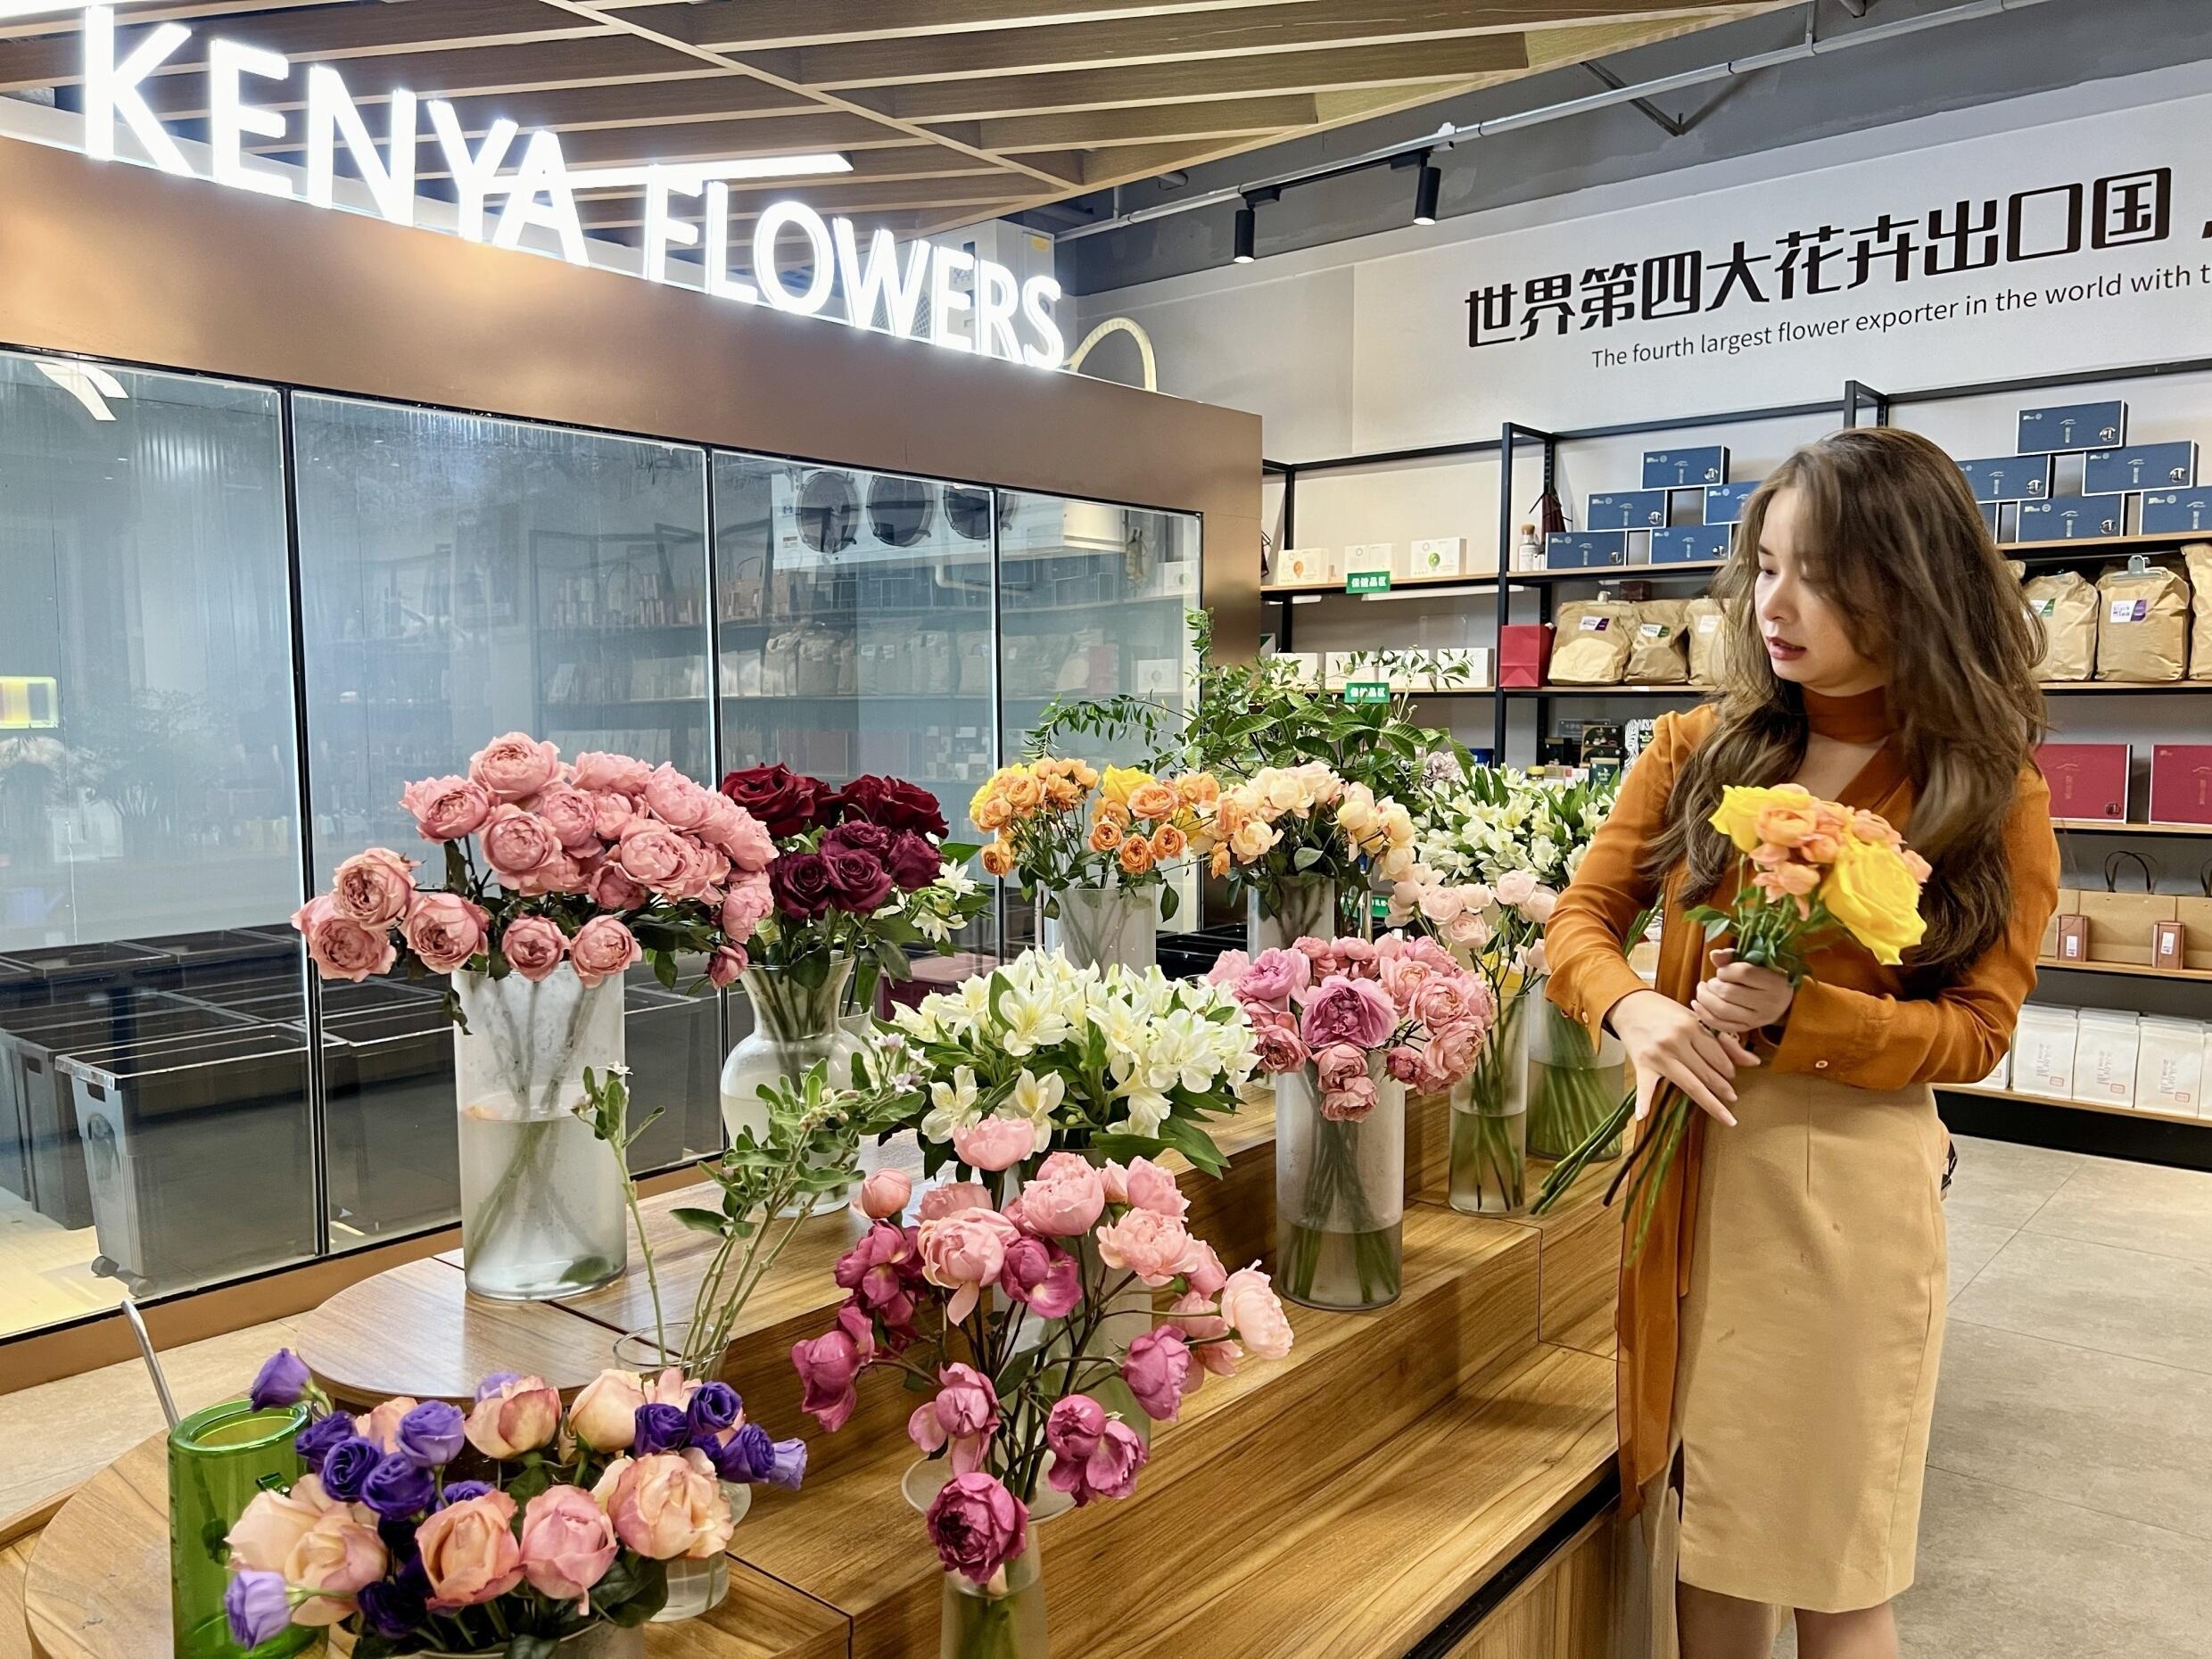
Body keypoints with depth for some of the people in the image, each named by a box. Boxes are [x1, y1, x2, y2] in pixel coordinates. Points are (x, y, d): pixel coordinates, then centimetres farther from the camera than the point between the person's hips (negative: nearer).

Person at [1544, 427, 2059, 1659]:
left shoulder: (1994, 796, -3)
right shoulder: (1701, 750, 2)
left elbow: (1976, 1031, -5)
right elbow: (1581, 921, 3)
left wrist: (1798, 1016, -22)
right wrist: (1637, 1011, -18)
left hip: (1849, 1188, -2)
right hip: (1683, 1168, 3)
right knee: (1706, 1526, 15)